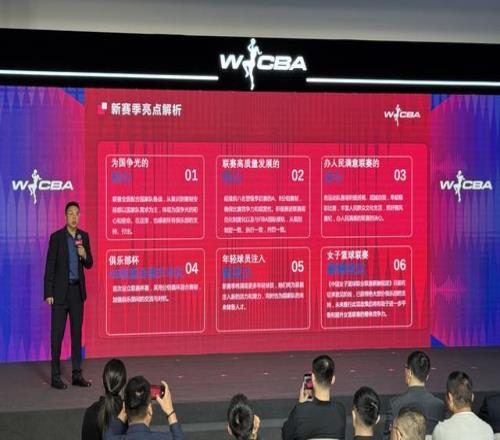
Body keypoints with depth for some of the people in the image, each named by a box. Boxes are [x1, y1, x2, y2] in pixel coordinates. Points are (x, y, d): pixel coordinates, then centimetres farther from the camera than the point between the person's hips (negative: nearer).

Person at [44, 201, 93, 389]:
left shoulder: (84, 236, 7)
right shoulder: (56, 237, -7)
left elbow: (89, 264, 12)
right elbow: (50, 266, -7)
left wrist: (84, 255, -11)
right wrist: (48, 293, -10)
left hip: (77, 290, 5)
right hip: (60, 291, -5)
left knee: (77, 333, 8)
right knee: (57, 334, -2)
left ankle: (77, 374, 14)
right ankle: (56, 376, 3)